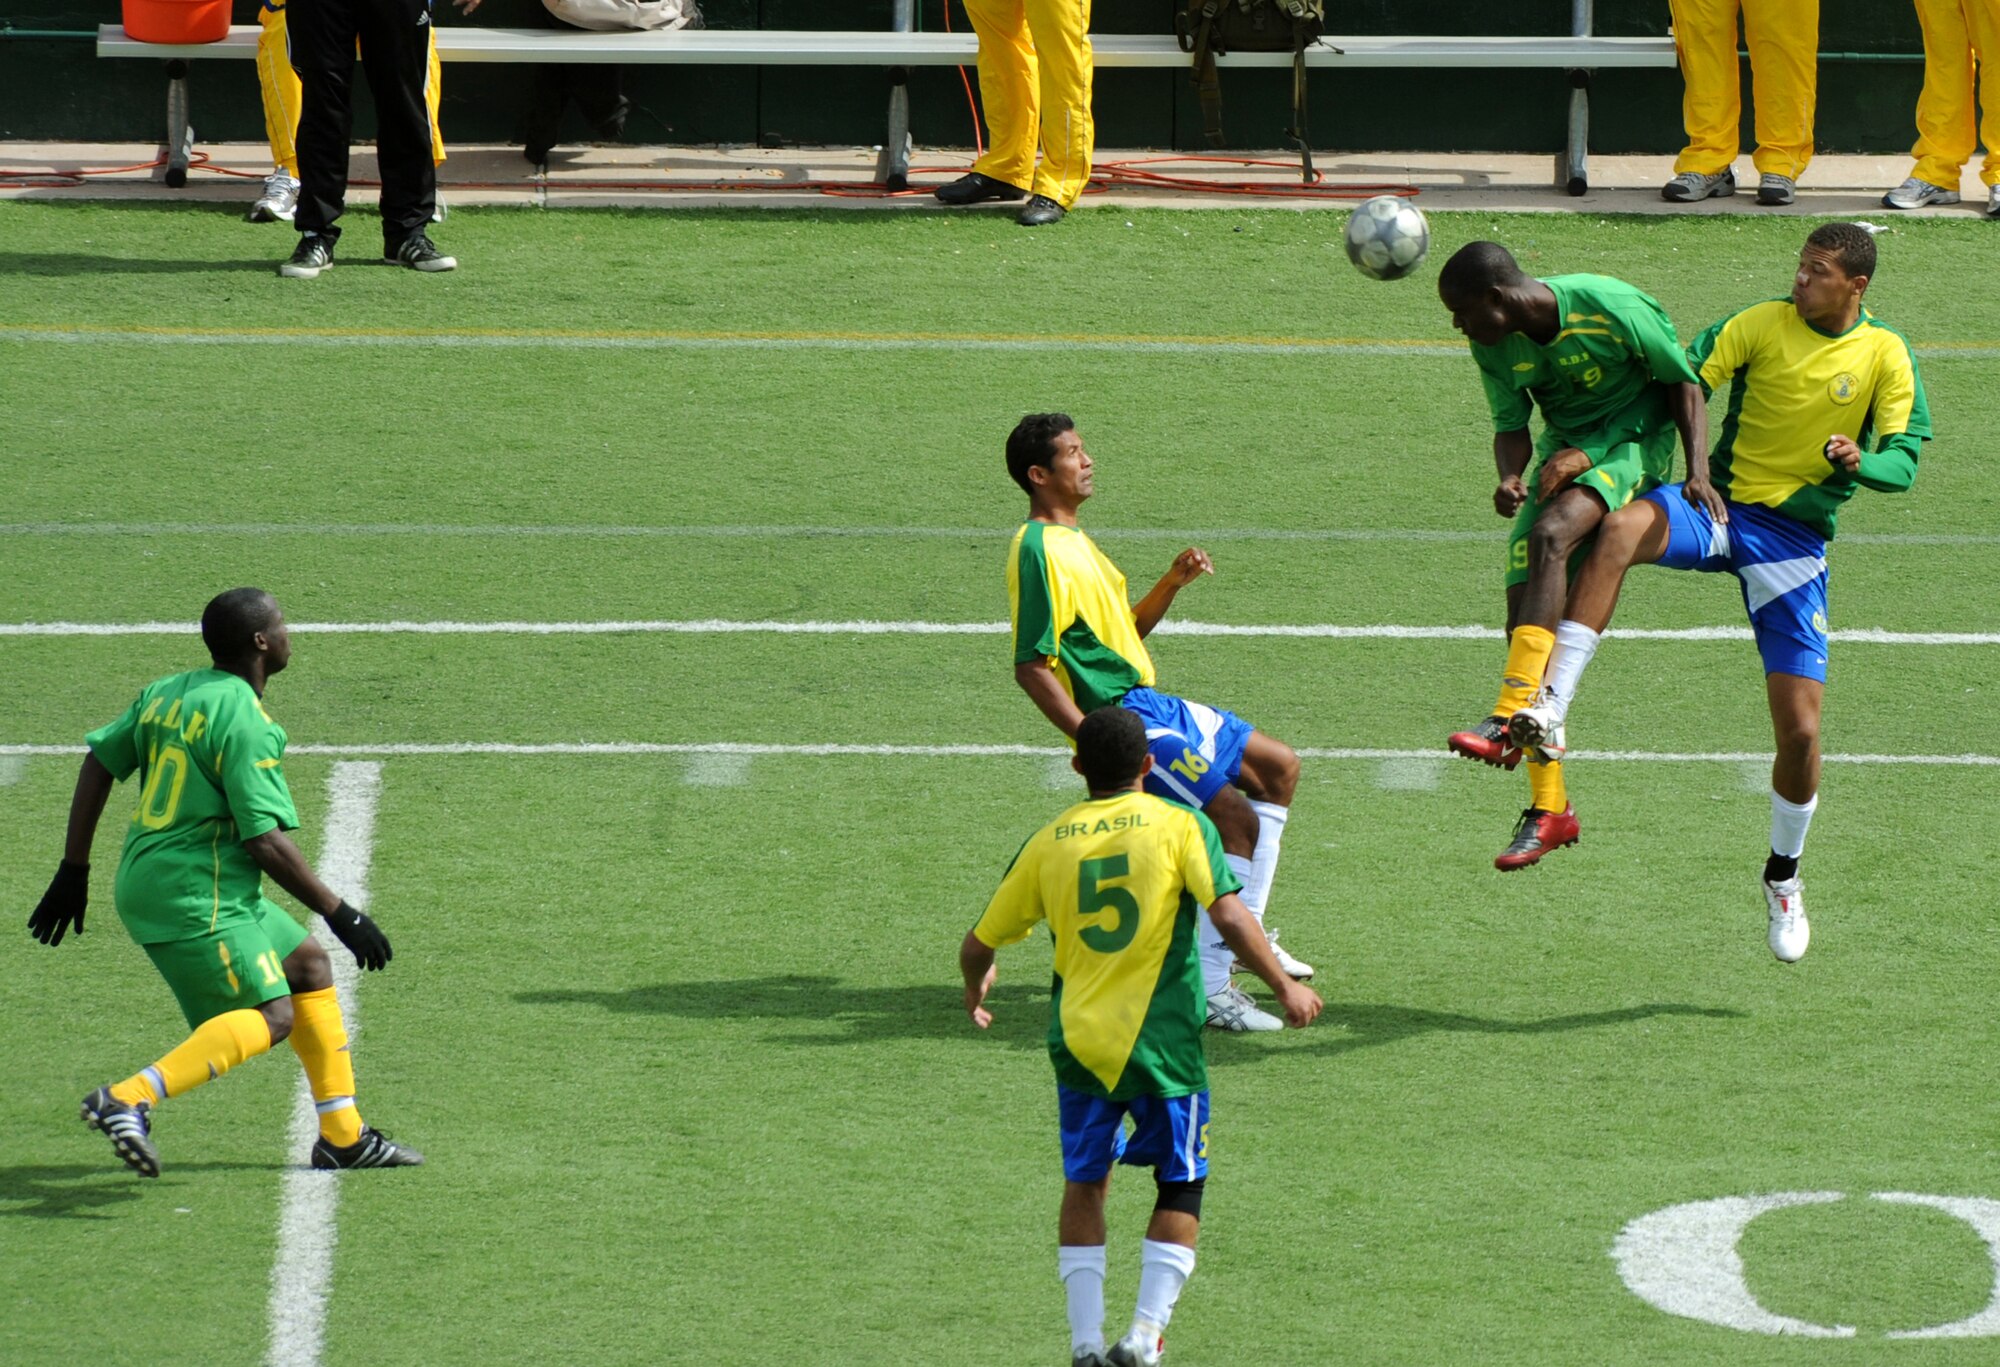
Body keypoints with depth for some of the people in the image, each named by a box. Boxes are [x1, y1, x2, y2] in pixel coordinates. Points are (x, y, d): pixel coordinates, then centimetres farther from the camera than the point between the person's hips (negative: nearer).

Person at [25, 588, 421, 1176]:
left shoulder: (170, 692, 11)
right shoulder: (244, 720, -16)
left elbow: (99, 762, 14)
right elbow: (266, 841, -20)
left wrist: (73, 872, 20)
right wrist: (341, 915, -13)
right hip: (195, 894, -10)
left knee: (309, 967, 18)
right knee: (271, 1016, -15)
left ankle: (342, 1136, 19)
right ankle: (128, 1100, -26)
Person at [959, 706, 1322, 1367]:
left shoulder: (1047, 842, 4)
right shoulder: (1179, 826, -5)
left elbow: (978, 945, 10)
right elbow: (1229, 916, -15)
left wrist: (976, 988, 32)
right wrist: (1284, 986, -3)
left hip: (1079, 1041, 2)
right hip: (1163, 1041, -2)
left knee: (1084, 1184, 18)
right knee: (1181, 1186, 12)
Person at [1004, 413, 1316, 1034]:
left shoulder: (1072, 539, 16)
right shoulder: (1039, 551, -16)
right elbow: (1030, 667, -21)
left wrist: (1173, 582, 8)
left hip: (1151, 702, 11)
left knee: (1278, 768, 18)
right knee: (1237, 817, -17)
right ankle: (1209, 989, -15)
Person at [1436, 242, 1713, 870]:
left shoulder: (1611, 307, -24)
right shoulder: (1495, 346, -7)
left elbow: (1682, 381, -12)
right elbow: (1511, 426, 0)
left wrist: (1698, 470, -22)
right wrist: (1511, 479, -23)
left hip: (1635, 440, -6)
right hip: (1566, 445, 6)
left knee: (1549, 534, -34)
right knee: (1524, 622, -3)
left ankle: (1509, 719, -37)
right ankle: (1548, 808, 6)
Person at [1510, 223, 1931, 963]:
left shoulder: (1886, 356, 1)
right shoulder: (1761, 324, 0)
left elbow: (1904, 462, -2)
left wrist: (1859, 462, -26)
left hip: (1797, 538, 0)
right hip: (1720, 506, 0)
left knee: (1800, 729, -4)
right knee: (1620, 529, -36)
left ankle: (1783, 876, 25)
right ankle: (1549, 712, -42)